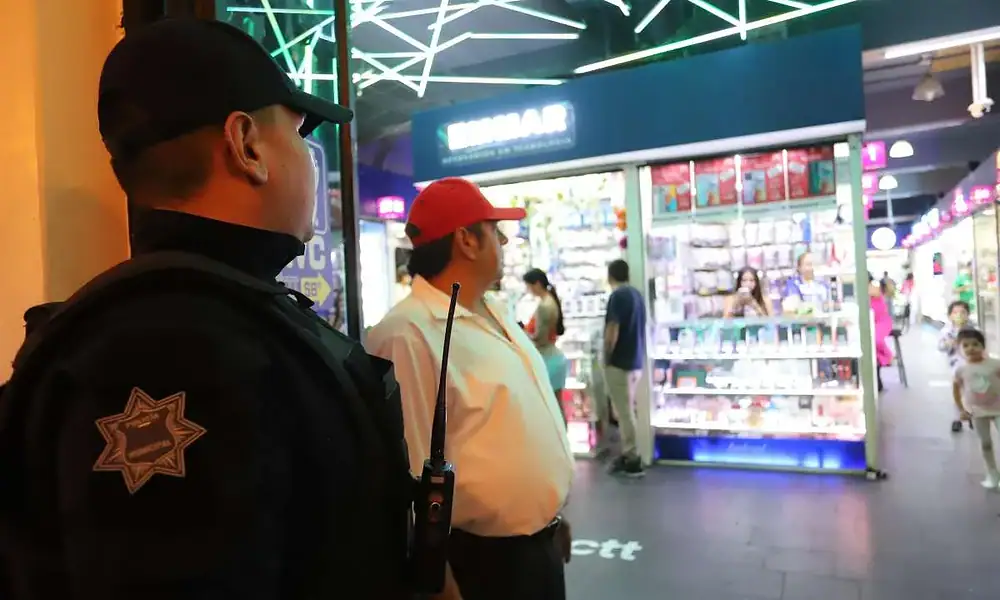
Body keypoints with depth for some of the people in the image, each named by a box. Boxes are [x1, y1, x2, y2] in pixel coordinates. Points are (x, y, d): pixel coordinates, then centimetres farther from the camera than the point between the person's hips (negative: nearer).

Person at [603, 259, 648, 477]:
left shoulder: (617, 296, -15)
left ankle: (632, 460, 3)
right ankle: (628, 454, 22)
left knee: (624, 412, -2)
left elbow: (612, 332, -20)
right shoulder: (637, 294, 11)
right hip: (636, 361, 9)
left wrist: (606, 358, -7)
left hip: (619, 363, -8)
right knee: (627, 410, 16)